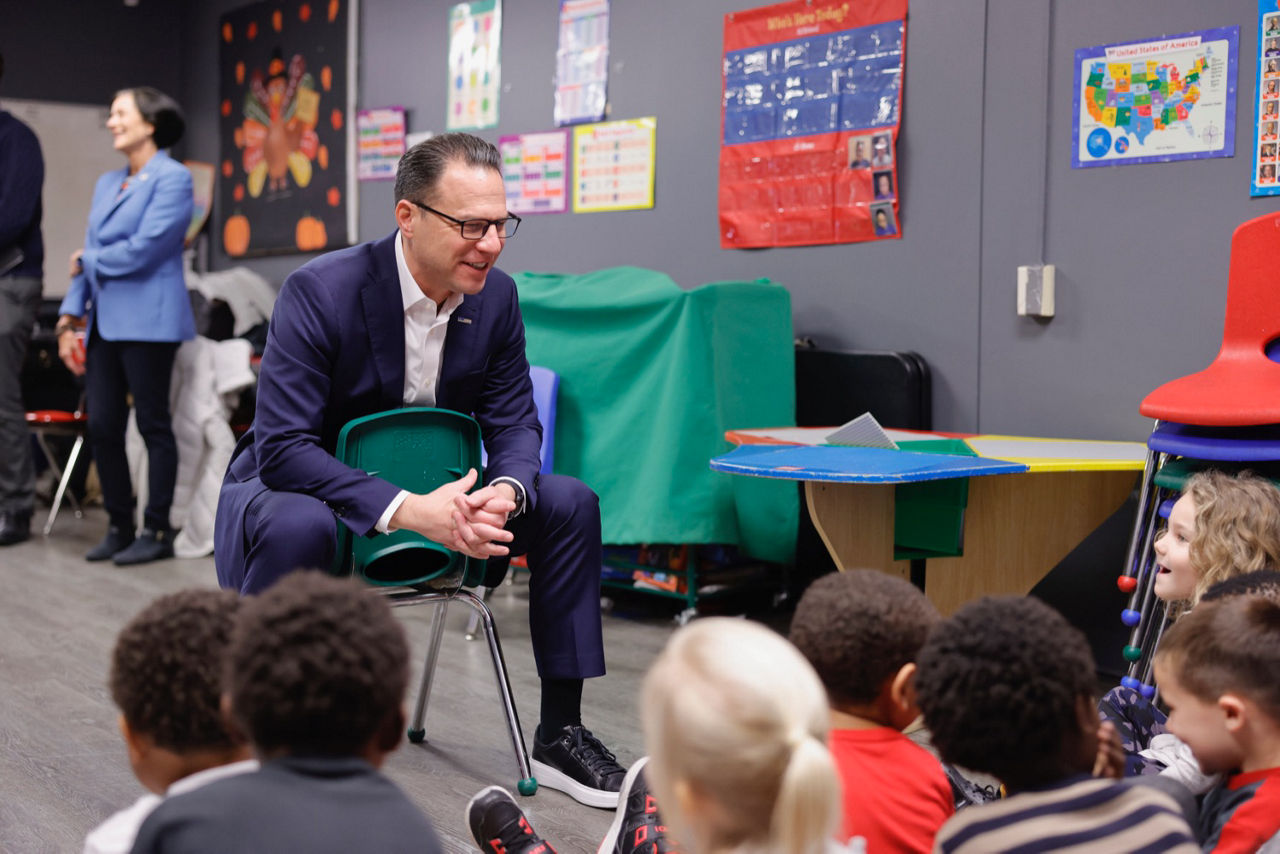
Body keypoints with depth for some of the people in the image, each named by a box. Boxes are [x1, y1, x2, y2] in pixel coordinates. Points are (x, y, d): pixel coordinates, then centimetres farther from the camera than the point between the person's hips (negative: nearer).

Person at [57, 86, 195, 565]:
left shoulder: (172, 179, -6)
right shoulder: (107, 184, 19)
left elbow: (143, 250, -15)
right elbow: (87, 256, 18)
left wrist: (88, 261, -1)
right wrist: (69, 318, 9)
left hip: (147, 322, -7)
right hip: (105, 322, 8)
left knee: (153, 425, -1)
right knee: (102, 426, 6)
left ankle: (157, 532, 7)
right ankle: (119, 527, 17)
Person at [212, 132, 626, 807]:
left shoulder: (496, 297, -7)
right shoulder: (319, 292, -25)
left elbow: (513, 422, -1)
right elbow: (282, 448, -30)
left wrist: (504, 492, -26)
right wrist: (407, 509, -40)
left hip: (425, 500, 6)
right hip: (298, 488, -6)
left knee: (570, 503, -7)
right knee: (298, 525, -40)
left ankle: (559, 735, 4)